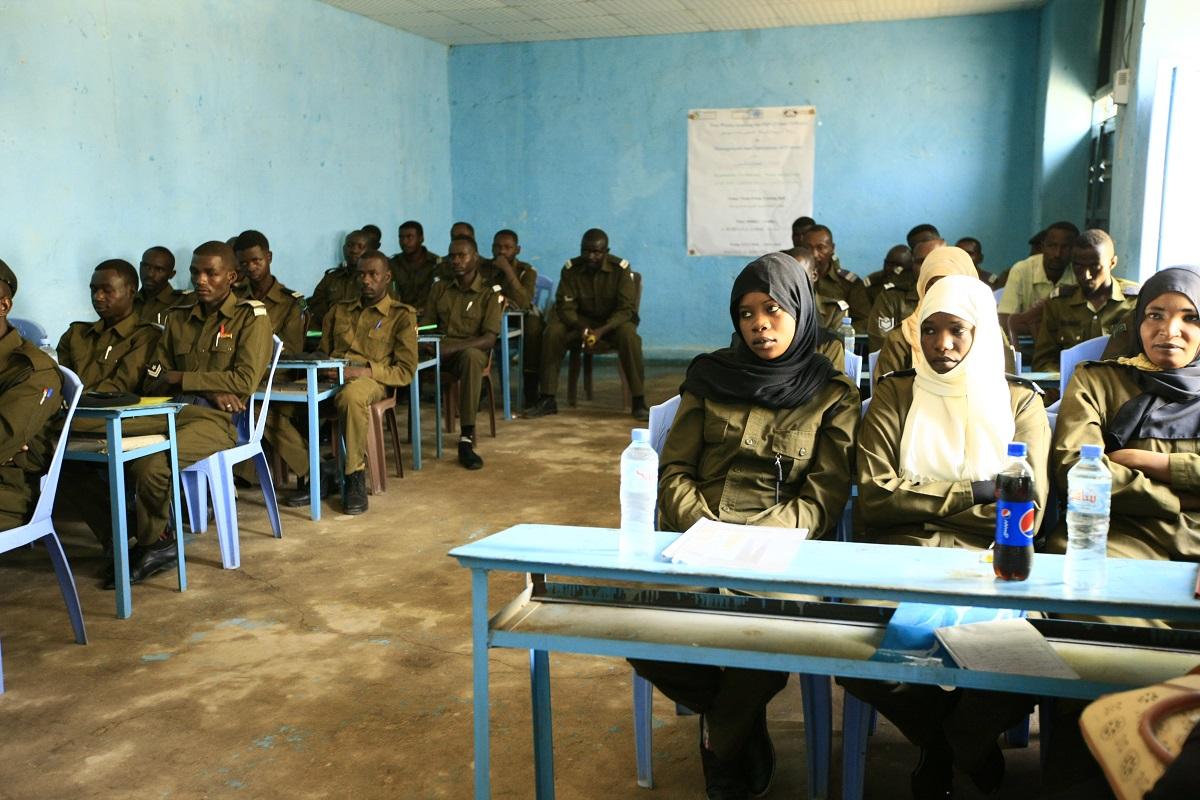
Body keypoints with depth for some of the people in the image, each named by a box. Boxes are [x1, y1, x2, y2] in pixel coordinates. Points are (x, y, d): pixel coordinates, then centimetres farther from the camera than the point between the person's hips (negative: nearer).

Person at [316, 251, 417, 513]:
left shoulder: (402, 315, 10)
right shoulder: (339, 310, 25)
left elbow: (406, 371, 0)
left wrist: (366, 370, -15)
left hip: (371, 381, -4)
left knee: (350, 395, -41)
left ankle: (356, 478, -26)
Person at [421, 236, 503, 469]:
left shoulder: (490, 293, 4)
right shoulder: (439, 288, 18)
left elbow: (489, 339, -9)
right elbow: (425, 324, 16)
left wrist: (452, 347, -24)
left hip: (470, 350, -4)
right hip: (437, 350, 4)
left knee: (472, 356, -41)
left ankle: (467, 438, -41)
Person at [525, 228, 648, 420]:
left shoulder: (620, 268, -16)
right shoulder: (571, 269, -10)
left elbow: (626, 309, -19)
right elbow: (565, 307, -11)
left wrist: (601, 331, -35)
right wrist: (582, 329, -32)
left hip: (614, 321, -2)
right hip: (582, 321, 2)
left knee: (628, 334, -36)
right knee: (553, 331, -26)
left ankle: (639, 402, -28)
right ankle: (547, 400, -18)